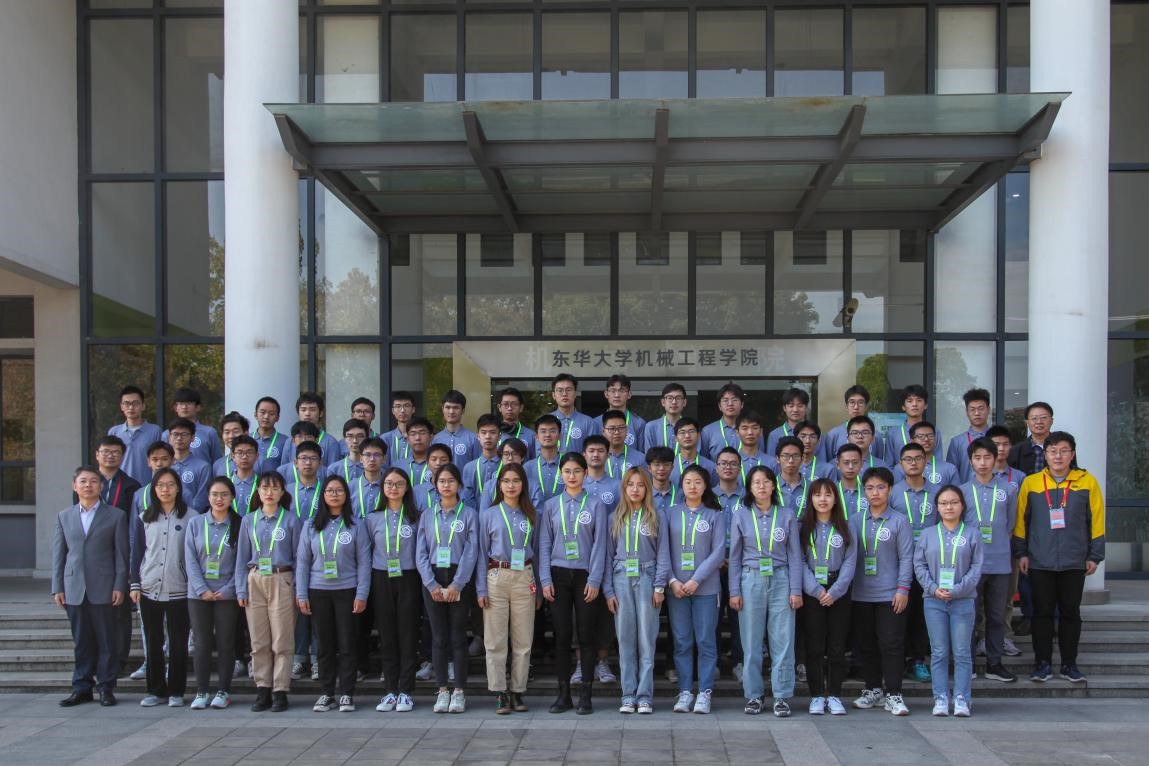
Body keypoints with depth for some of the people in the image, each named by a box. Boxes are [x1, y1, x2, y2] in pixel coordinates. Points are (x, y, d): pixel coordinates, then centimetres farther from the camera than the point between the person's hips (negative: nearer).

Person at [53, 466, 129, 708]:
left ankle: (106, 687, 10)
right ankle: (82, 687, 16)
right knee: (81, 641, 8)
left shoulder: (116, 516, 4)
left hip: (103, 589, -2)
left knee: (106, 640, 2)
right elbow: (58, 554, 11)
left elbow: (121, 554, 1)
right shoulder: (64, 517, 12)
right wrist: (57, 588, 4)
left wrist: (120, 586, -6)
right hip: (74, 590, 3)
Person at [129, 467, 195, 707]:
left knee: (178, 643, 2)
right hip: (149, 590, 3)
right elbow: (137, 554, 11)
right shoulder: (144, 519, 9)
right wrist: (135, 585, 4)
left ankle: (176, 692, 11)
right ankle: (155, 690, 16)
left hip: (179, 590, -2)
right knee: (153, 643, 7)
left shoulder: (191, 516, 1)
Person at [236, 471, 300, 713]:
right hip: (255, 582, 3)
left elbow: (298, 556, 2)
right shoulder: (249, 520, 8)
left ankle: (280, 691, 4)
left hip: (281, 582, -3)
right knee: (259, 641, 5)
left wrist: (299, 590, -2)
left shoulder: (291, 520, 1)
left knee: (282, 641, -1)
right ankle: (263, 690, 12)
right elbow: (242, 557, 10)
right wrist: (241, 589, 3)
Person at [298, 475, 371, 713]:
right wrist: (301, 595, 1)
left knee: (347, 644, 0)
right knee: (325, 644, 7)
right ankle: (326, 693, 15)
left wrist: (361, 595, -8)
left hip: (347, 591, -2)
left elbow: (364, 562, -1)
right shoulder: (311, 526, 8)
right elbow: (302, 561, 7)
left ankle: (346, 694, 7)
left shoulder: (356, 526, 1)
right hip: (318, 592, 2)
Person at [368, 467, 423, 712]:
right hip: (382, 581, 2)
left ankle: (405, 692, 4)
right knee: (387, 637, 4)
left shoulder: (416, 517, 3)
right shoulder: (373, 519, 8)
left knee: (408, 636, -1)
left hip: (408, 580, -2)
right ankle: (391, 690, 11)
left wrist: (425, 584, -3)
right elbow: (366, 554, 10)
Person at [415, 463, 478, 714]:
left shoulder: (469, 514, 2)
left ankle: (459, 691, 7)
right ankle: (442, 690, 11)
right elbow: (421, 553, 4)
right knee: (439, 637, 4)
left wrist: (457, 584, -13)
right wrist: (432, 584, -8)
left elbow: (471, 552, -5)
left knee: (458, 636, 0)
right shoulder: (427, 516, 10)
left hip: (459, 581, -2)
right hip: (433, 580, 2)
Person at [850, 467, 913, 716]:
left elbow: (906, 557, -2)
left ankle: (893, 695, 2)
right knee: (867, 644, 11)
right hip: (861, 594, 3)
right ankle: (872, 690, 23)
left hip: (890, 594, -3)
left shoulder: (899, 521, -1)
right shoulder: (855, 521, 8)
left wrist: (903, 588, -9)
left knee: (891, 644, -4)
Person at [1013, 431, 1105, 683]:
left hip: (1074, 562, 0)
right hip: (1040, 561, 0)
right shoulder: (1031, 482, 1)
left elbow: (1096, 520, 3)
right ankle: (1043, 663, 14)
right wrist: (1022, 552, 3)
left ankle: (1069, 663, 18)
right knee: (1042, 612, 5)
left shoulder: (1087, 482, 0)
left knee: (1070, 612, 8)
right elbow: (1021, 520, 6)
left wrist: (1095, 556, 1)